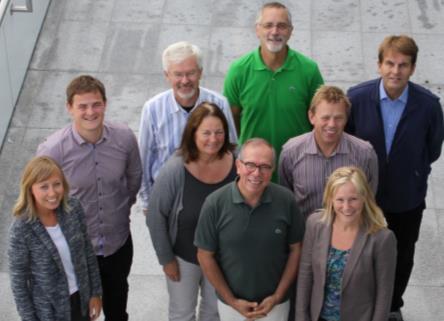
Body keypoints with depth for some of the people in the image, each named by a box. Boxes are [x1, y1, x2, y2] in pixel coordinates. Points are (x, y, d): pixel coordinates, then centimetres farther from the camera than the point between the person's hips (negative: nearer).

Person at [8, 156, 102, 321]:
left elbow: (88, 252, 0)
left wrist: (95, 292, 5)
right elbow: (18, 279, -16)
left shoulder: (74, 209, -14)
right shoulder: (22, 229, -26)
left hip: (80, 297, 4)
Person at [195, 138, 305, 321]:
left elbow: (295, 249, -3)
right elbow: (205, 256, -9)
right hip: (231, 304, -1)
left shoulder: (286, 200, -14)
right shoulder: (215, 204, -17)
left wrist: (277, 296, -7)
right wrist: (232, 301, -9)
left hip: (275, 303, 1)